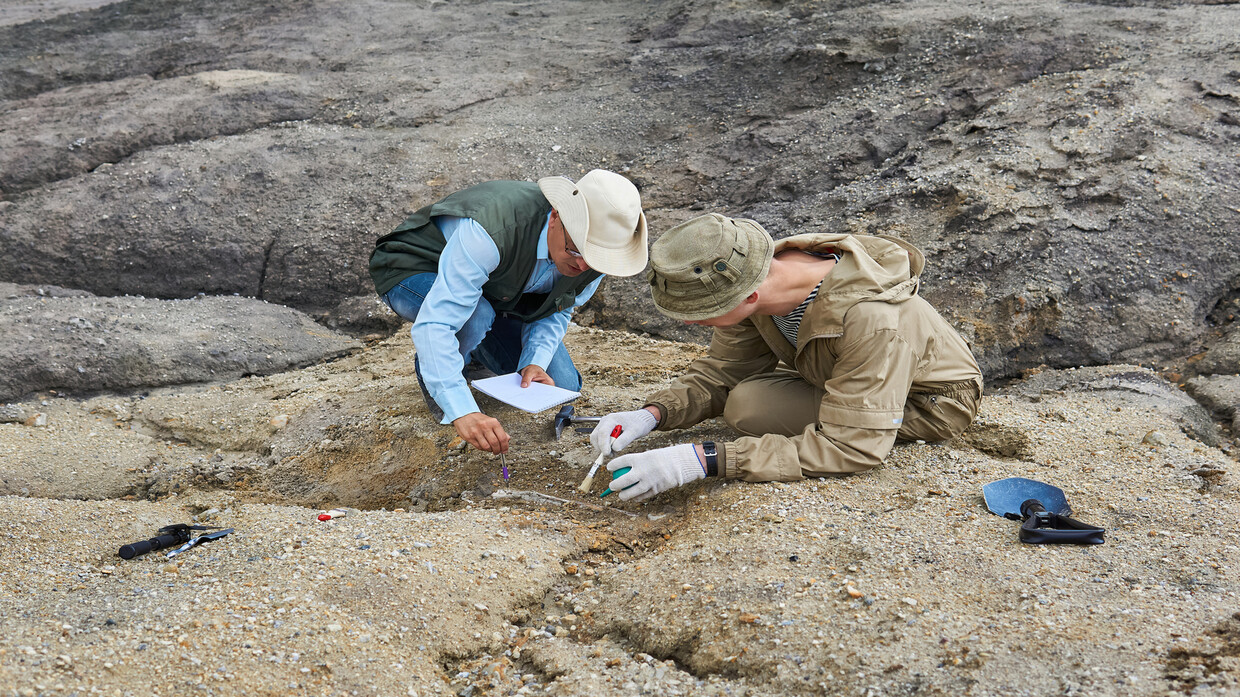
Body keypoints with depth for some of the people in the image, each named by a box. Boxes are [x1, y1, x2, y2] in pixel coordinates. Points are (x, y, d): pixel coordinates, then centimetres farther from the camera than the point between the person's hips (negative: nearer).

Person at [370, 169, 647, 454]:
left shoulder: (594, 253, -23)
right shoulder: (491, 231, -44)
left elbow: (556, 310, -4)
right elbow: (433, 323, -48)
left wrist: (535, 362, -24)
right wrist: (463, 412, -57)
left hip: (496, 292, 5)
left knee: (562, 387, -4)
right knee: (475, 316, -40)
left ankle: (472, 350, 21)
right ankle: (430, 370, -5)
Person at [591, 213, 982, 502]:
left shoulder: (871, 320, -42)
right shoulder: (753, 278, -20)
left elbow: (851, 446, -41)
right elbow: (719, 374, -6)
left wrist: (704, 461, -47)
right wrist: (652, 414, -27)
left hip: (928, 405, -7)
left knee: (749, 404, -23)